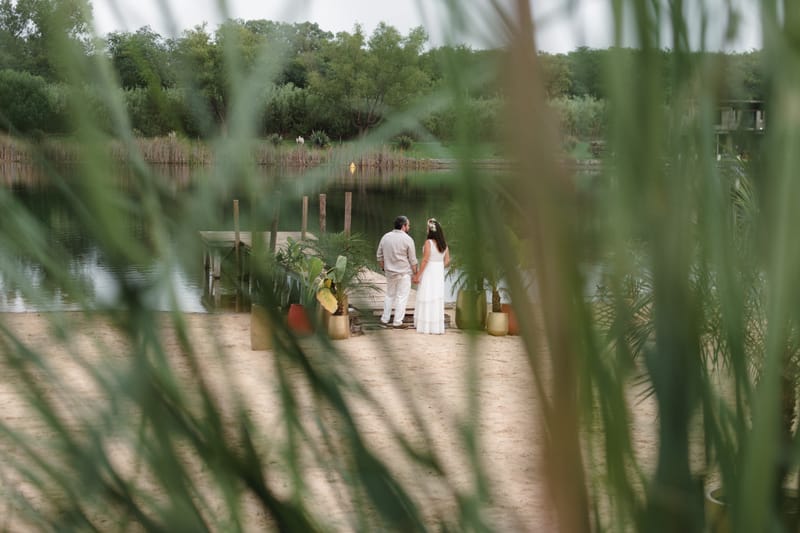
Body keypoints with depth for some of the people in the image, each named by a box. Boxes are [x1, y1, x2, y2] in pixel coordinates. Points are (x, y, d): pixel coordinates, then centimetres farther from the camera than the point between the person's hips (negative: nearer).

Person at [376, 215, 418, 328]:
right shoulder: (407, 239, -12)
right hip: (404, 272, -5)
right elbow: (412, 260, -8)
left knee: (389, 296, 18)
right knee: (402, 297, 3)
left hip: (390, 272, 5)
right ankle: (397, 322, 4)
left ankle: (384, 319, 19)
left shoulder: (385, 237, 1)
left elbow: (380, 256, 8)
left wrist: (383, 268, 19)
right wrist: (415, 273, 2)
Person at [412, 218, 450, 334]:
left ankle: (426, 326, 2)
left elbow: (425, 260, -19)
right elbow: (447, 261, 5)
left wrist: (417, 275, -14)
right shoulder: (444, 244, 3)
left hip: (428, 273, -6)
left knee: (427, 299, 0)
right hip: (439, 273, 6)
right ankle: (438, 327, 14)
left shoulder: (428, 242, -16)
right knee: (438, 299, 11)